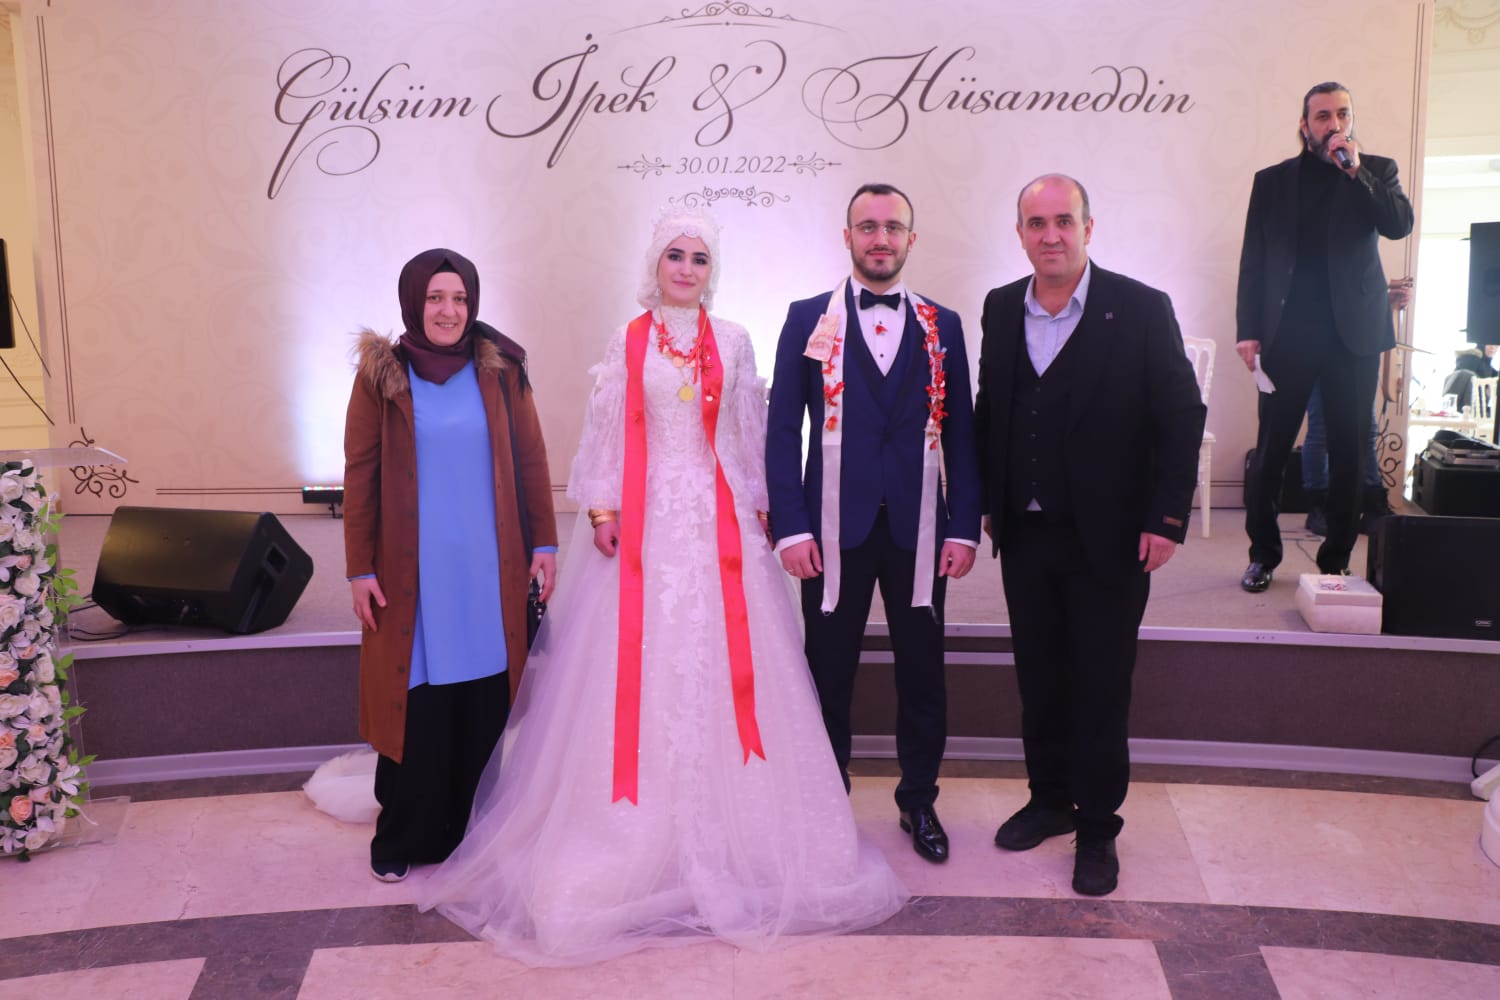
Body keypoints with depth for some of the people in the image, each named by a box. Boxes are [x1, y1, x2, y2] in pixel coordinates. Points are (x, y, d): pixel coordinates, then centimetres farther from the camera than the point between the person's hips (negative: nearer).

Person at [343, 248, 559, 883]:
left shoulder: (499, 369, 4)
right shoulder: (381, 375, 0)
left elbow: (531, 459, 7)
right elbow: (359, 474, 0)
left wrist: (545, 543, 4)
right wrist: (360, 569, -2)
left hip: (489, 568, 2)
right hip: (413, 570, -1)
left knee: (485, 705, 5)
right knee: (414, 704, 3)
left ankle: (467, 831, 21)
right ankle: (400, 839, 20)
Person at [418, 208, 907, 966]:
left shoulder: (733, 343, 9)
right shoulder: (627, 343, 7)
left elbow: (752, 434, 9)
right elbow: (604, 432, 4)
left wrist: (761, 508, 4)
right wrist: (600, 507, -4)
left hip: (718, 519, 1)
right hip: (645, 519, -1)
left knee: (720, 663, 0)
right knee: (639, 666, -1)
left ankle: (721, 833, 13)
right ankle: (643, 835, 12)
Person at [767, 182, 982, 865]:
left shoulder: (942, 326, 9)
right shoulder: (808, 319, 3)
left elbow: (960, 432, 8)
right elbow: (783, 429, 0)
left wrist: (964, 527, 1)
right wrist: (791, 527, -8)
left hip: (919, 529, 2)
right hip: (836, 528, -1)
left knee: (922, 674, 9)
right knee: (828, 674, 7)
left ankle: (919, 801, 27)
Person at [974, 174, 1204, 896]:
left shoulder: (1140, 309, -8)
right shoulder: (1001, 309, 5)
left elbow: (1182, 417, -7)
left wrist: (1166, 519, -11)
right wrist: (988, 501, 8)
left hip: (1106, 538, -4)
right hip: (1024, 534, 4)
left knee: (1100, 688, 5)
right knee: (1038, 678, 15)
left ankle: (1097, 829, 21)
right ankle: (1050, 800, 33)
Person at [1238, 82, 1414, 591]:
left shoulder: (1376, 170, 9)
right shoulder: (1272, 180, 8)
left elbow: (1400, 224, -8)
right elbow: (1253, 262, 5)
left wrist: (1355, 172, -15)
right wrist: (1248, 330, -3)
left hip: (1354, 333, 1)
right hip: (1288, 333, 0)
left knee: (1348, 453, 4)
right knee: (1270, 450, 0)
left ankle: (1336, 560, 14)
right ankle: (1262, 555, 12)